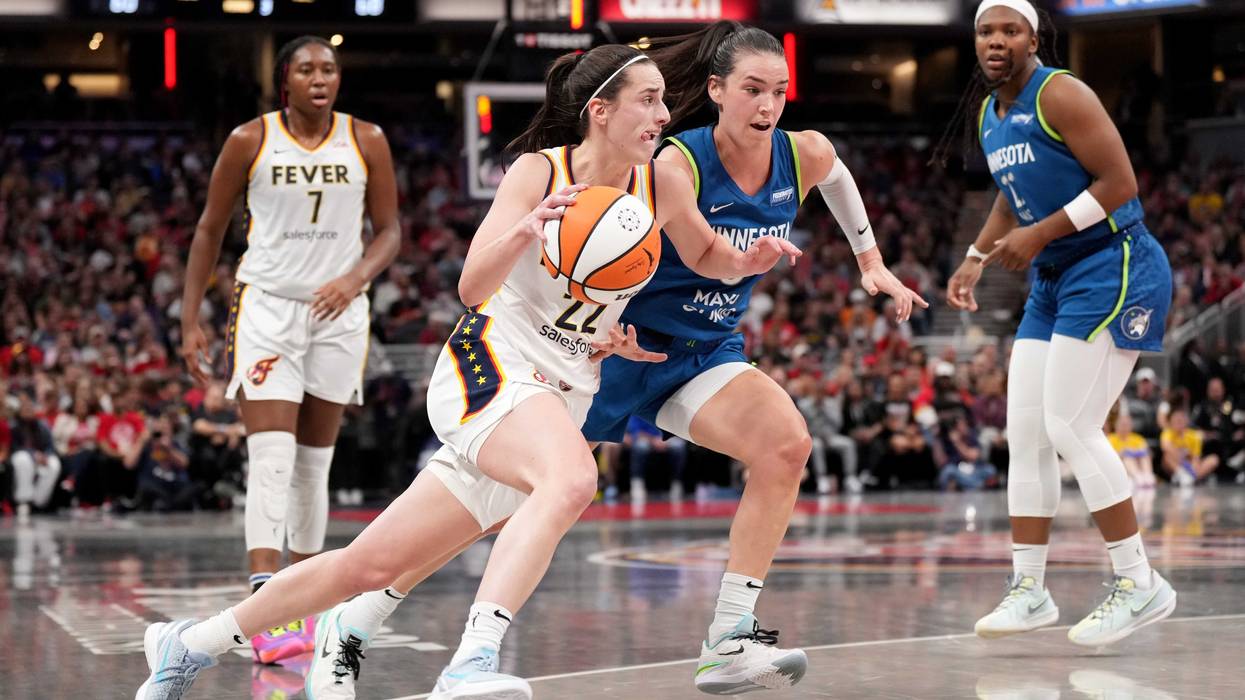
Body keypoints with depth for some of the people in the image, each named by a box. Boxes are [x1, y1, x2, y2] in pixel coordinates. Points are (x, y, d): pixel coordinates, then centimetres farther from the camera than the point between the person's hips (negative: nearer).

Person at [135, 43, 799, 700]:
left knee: (372, 563, 3)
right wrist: (524, 231, -38)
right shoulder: (538, 172, -10)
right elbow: (473, 287, -19)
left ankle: (189, 645, 16)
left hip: (564, 396, 6)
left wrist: (749, 261, 0)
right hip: (489, 368, -6)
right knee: (572, 478, -38)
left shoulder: (662, 185, 3)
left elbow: (706, 258, 21)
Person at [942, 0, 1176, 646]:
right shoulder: (988, 115, 12)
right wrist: (975, 259, 17)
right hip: (1053, 281, 9)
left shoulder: (1060, 95, -14)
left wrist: (1040, 234, -19)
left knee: (1069, 427, -14)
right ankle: (1028, 590, 10)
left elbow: (1119, 183, -19)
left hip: (1111, 268, -9)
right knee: (1025, 435, 4)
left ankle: (1139, 585, -5)